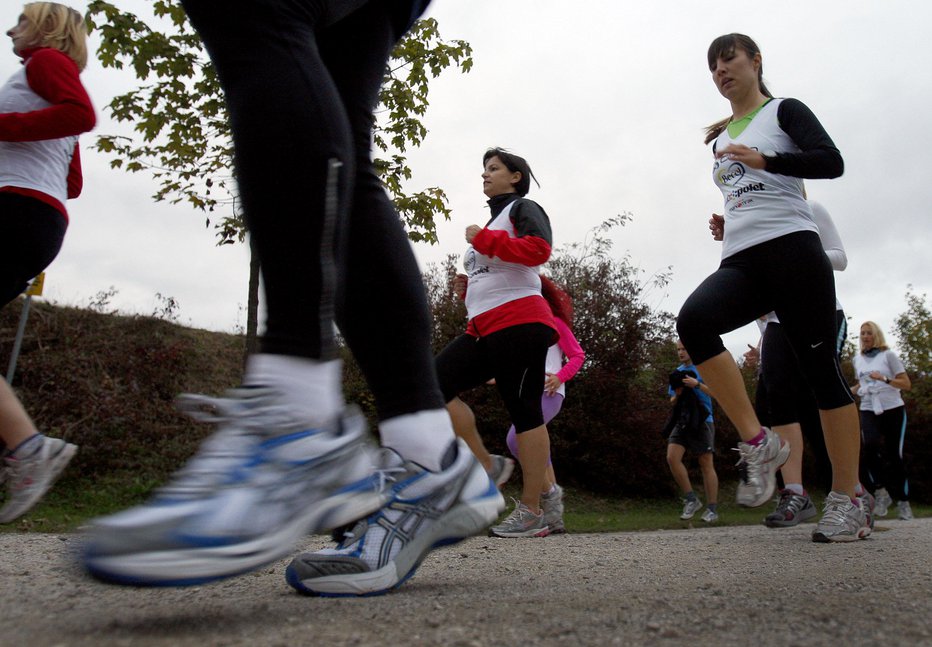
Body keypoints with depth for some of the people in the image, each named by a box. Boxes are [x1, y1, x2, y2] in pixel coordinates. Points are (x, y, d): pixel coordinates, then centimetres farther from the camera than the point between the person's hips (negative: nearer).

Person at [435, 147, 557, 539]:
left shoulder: (523, 208, 5)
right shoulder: (493, 221, 30)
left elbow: (538, 250, -17)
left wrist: (483, 239, -9)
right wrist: (467, 287, 17)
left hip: (519, 322, -9)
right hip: (484, 328, 9)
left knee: (523, 411, -7)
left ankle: (531, 511, 0)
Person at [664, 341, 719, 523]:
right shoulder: (677, 372, 17)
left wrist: (697, 385, -21)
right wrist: (677, 395, -1)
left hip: (702, 421, -5)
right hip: (682, 421, 5)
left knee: (706, 464, -2)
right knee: (672, 457, -12)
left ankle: (712, 509, 5)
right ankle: (691, 499, -1)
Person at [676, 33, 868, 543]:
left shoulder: (784, 111, 10)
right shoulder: (720, 140, 26)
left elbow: (831, 162, -6)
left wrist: (763, 160, -16)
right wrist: (727, 224, 15)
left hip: (791, 247, -4)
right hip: (739, 263, 5)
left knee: (820, 367, -6)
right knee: (693, 320, -28)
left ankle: (847, 502, 4)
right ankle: (758, 444, -21)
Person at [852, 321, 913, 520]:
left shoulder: (888, 355, 0)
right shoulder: (858, 359, 13)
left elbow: (907, 384, -4)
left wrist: (885, 379, -20)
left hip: (893, 409, -2)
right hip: (868, 410, 2)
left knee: (894, 455, -3)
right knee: (870, 445, -25)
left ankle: (903, 501, 13)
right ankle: (880, 492, -14)